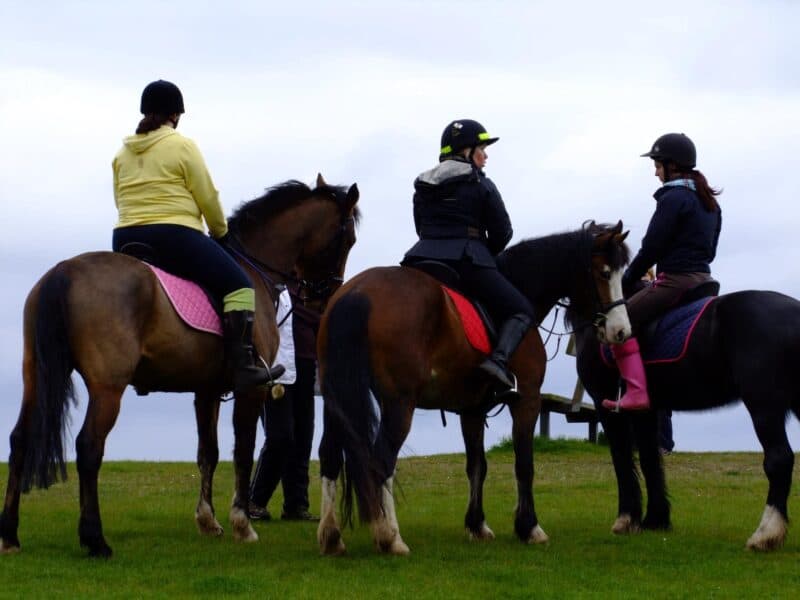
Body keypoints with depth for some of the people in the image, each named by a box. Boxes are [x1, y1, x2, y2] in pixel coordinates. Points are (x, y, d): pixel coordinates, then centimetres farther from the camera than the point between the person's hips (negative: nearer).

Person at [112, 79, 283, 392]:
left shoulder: (123, 153, 13)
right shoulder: (182, 146, -4)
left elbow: (121, 202, 16)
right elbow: (208, 198, -3)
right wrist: (220, 232, 12)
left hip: (125, 240, 6)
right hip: (175, 237, -6)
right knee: (238, 285, -2)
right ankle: (243, 366, -15)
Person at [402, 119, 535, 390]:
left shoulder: (422, 187, 17)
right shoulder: (481, 185, 1)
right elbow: (502, 233, 2)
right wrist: (485, 253, 22)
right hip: (468, 263, -5)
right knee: (521, 311, 5)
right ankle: (499, 358, -22)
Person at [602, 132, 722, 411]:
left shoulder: (674, 198, -12)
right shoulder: (710, 202, 16)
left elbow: (652, 247, -12)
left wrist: (627, 280, -1)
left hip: (675, 280, -10)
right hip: (703, 280, 10)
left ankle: (636, 392, -22)